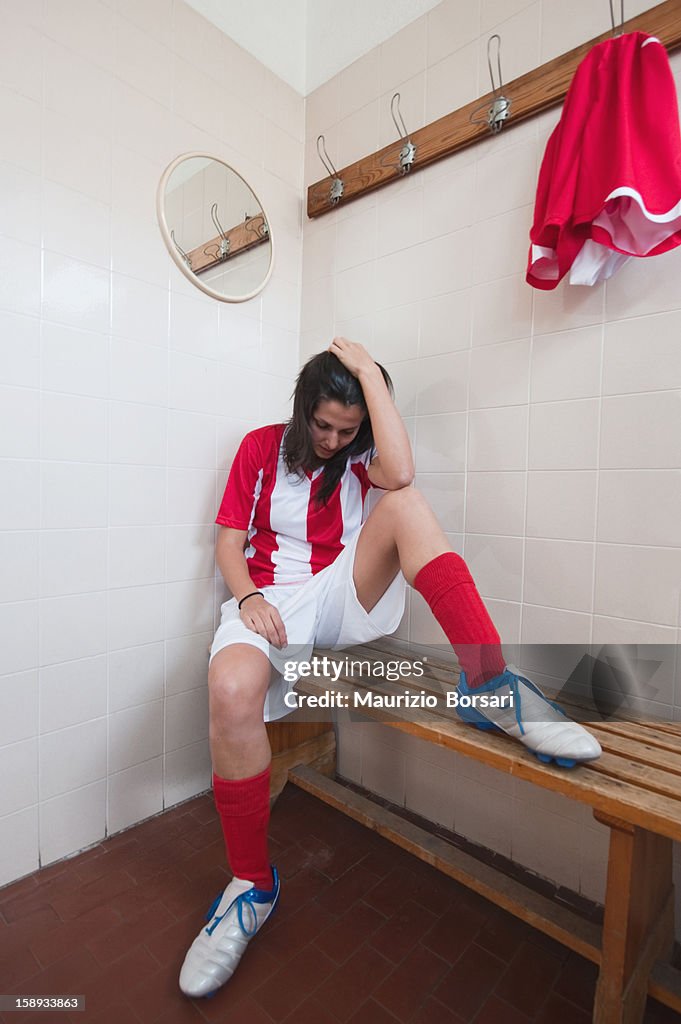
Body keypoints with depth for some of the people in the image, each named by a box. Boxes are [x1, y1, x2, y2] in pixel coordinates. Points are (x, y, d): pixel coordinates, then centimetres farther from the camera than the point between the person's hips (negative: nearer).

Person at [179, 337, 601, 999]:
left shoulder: (359, 456, 9)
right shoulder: (262, 447, 8)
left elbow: (400, 474, -18)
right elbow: (229, 539, 4)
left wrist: (369, 371, -12)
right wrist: (248, 598, -15)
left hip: (345, 598, 1)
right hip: (273, 600, -1)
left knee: (405, 503, -22)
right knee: (231, 690, -34)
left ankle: (489, 683, -28)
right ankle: (252, 884, -8)